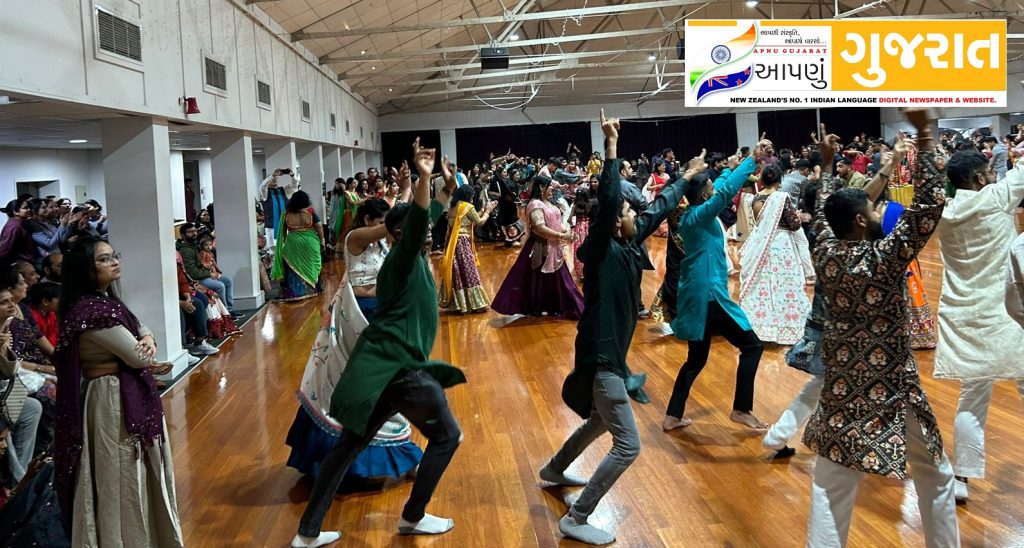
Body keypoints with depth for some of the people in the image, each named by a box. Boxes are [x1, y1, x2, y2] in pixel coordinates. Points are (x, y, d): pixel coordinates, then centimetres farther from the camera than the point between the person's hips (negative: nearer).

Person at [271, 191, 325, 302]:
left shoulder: (287, 213, -1)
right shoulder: (310, 211, -6)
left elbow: (283, 230, 8)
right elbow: (319, 226, -7)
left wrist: (284, 242, 21)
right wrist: (322, 240, 3)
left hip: (293, 242, 1)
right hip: (309, 242, -1)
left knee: (294, 267, 5)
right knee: (310, 264, 13)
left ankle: (294, 292, 1)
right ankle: (312, 289, 22)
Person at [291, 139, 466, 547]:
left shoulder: (408, 260, 18)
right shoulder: (403, 259, -8)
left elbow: (423, 220, 34)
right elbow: (416, 223, -29)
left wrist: (445, 190, 36)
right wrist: (424, 178, -40)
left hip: (384, 365, 10)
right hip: (398, 366, -9)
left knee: (350, 445, 10)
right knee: (446, 437, 7)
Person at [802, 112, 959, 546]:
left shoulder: (826, 255, -3)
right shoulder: (885, 257, -17)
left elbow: (823, 216, 18)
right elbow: (929, 204, -18)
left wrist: (827, 165, 28)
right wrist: (923, 134, -19)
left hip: (841, 384, 4)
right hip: (891, 386, -4)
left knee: (830, 484, 8)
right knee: (935, 476, 20)